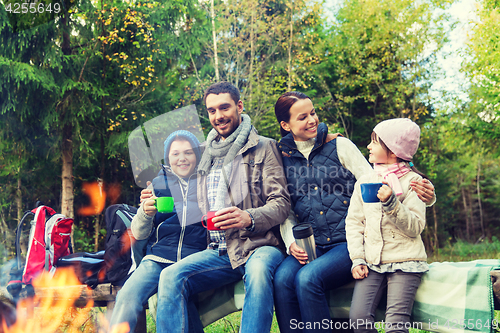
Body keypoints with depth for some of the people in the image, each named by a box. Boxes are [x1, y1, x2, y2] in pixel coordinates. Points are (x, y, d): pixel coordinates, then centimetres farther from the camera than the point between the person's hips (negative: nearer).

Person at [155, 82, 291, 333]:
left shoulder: (262, 147, 5)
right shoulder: (207, 156, 21)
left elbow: (281, 203, -4)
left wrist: (249, 217, -23)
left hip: (259, 246, -4)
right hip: (219, 251, 4)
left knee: (258, 270, -39)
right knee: (171, 277, -23)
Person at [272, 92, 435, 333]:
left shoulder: (339, 146, 6)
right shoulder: (283, 157, 13)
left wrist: (420, 194, -16)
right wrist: (291, 243, -4)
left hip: (348, 242, -3)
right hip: (308, 247, 3)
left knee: (308, 278, -30)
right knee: (282, 278, -27)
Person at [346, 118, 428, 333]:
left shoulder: (412, 182, 1)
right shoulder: (364, 182, 14)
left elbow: (415, 227, -7)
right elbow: (353, 221, 11)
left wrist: (392, 204, -21)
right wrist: (357, 259, 0)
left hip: (404, 262, -3)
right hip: (372, 263, 3)